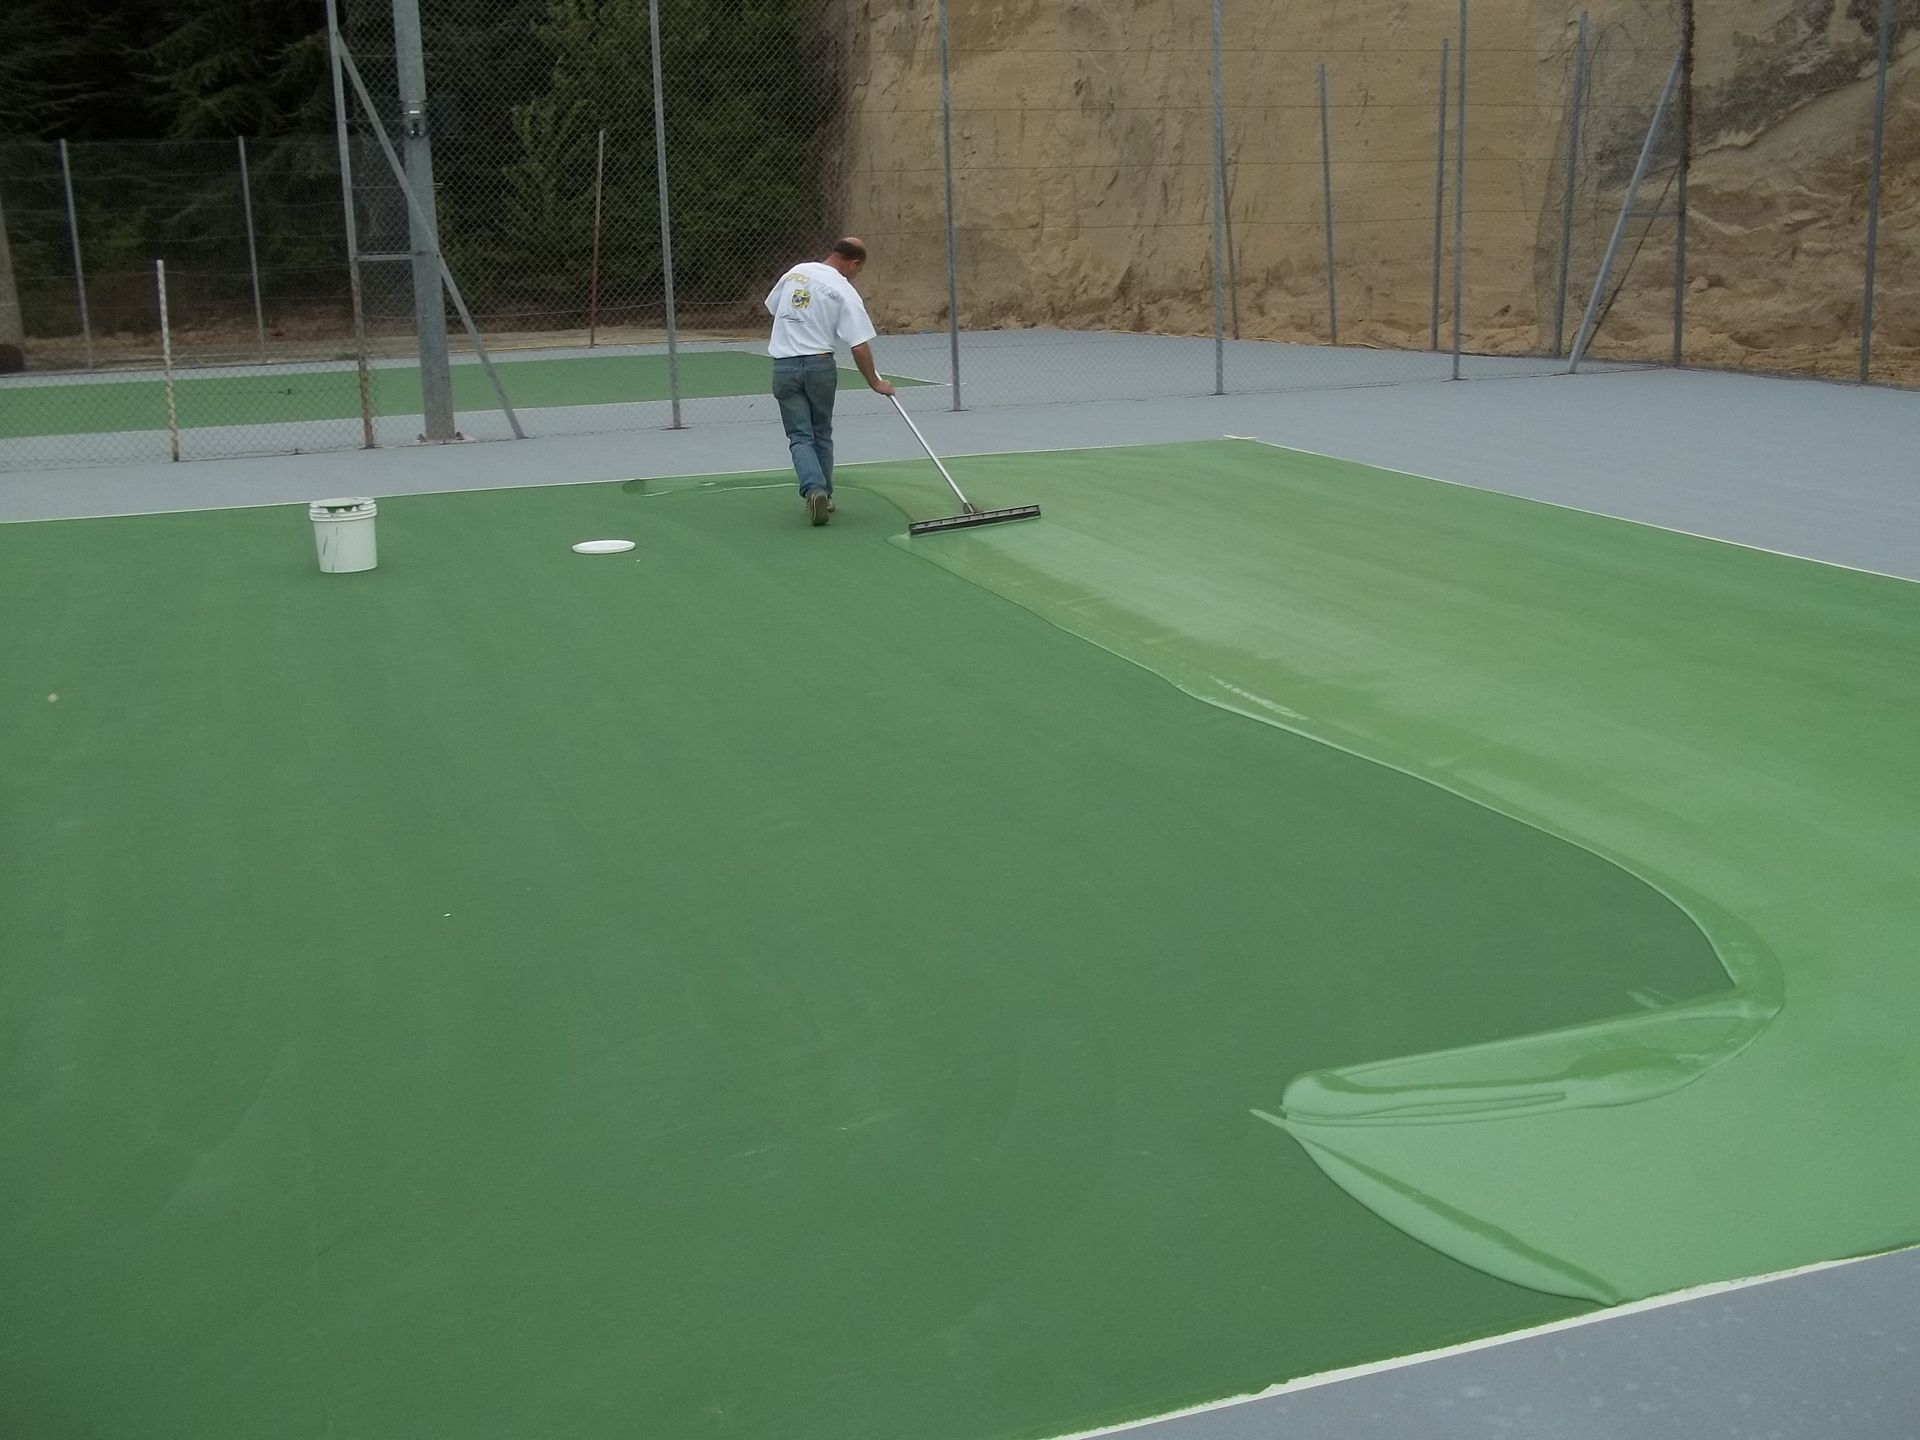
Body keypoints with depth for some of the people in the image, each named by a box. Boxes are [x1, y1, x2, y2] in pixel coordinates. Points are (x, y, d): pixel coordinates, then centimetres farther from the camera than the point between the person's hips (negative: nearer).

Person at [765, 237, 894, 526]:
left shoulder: (796, 272, 5)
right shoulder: (846, 292, -8)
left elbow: (771, 307, 17)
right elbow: (860, 346, -11)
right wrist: (875, 383, 0)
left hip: (784, 365, 2)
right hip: (820, 365, -2)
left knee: (800, 437, 2)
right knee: (821, 434, 16)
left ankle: (814, 490, -19)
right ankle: (824, 497, 20)